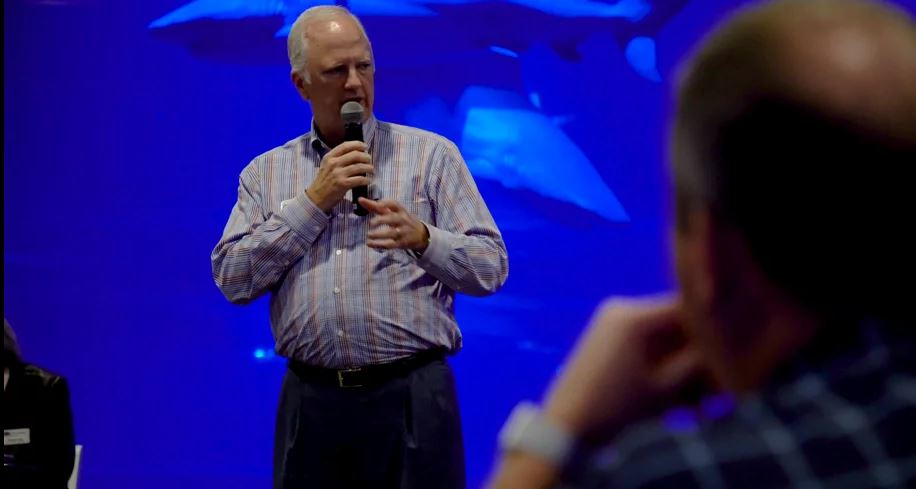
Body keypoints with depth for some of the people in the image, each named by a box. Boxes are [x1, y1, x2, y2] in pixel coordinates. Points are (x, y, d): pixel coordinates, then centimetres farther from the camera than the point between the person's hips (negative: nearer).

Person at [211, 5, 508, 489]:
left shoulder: (433, 154, 6)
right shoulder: (265, 173, 12)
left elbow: (490, 267, 0)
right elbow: (232, 279, 0)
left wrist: (420, 238, -18)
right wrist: (313, 201, -6)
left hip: (412, 395, -2)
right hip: (309, 399, 2)